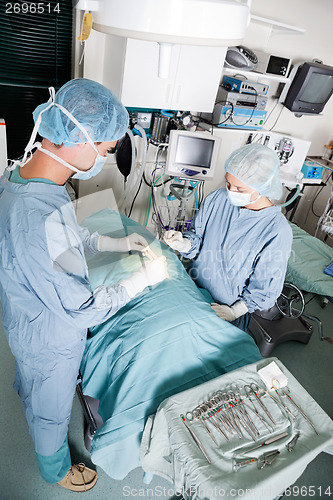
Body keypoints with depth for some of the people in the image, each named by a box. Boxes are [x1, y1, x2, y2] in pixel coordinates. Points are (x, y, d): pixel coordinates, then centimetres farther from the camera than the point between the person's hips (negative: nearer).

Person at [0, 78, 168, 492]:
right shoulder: (40, 218, -43)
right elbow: (85, 311, -33)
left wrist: (115, 243, -1)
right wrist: (144, 278, -21)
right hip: (51, 338, -7)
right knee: (51, 410, 24)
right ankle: (56, 470, 56)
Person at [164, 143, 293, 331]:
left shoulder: (277, 232, -25)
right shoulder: (217, 199, -12)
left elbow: (265, 288, -15)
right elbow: (198, 237, 0)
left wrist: (235, 311, -18)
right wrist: (183, 243, -21)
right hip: (193, 289, 4)